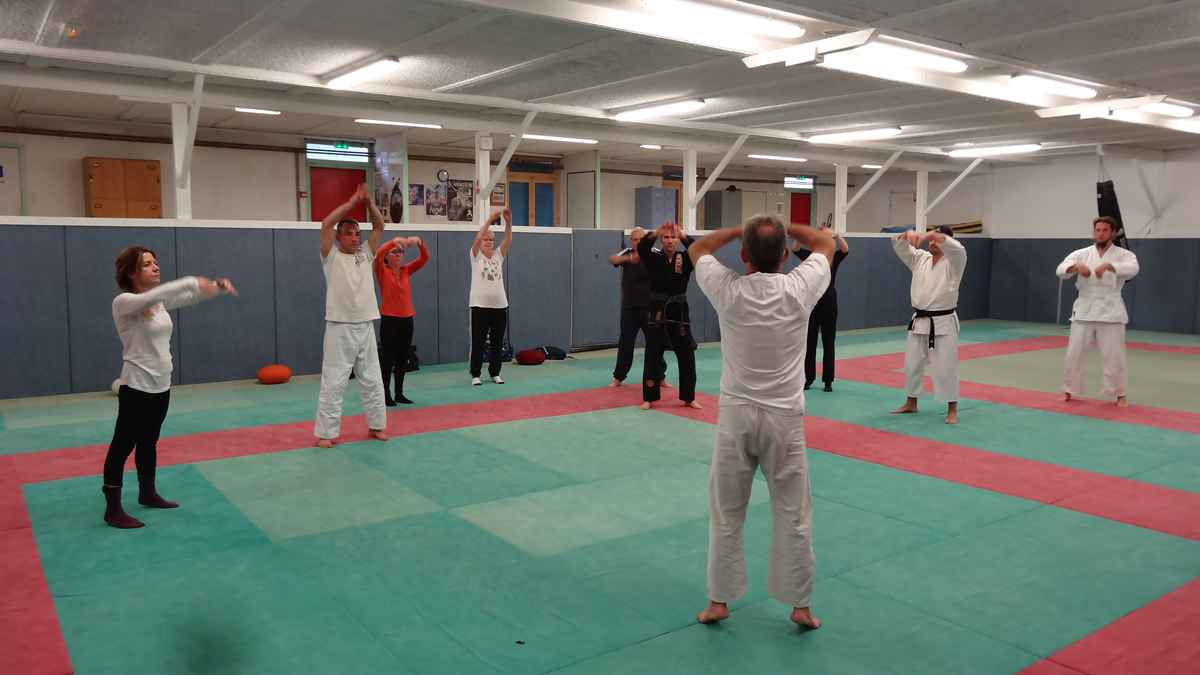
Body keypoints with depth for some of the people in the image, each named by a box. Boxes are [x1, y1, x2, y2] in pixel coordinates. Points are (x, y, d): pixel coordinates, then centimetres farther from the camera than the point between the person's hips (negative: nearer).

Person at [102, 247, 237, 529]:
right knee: (123, 445, 0)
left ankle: (147, 493, 36)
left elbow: (191, 297, 9)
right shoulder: (123, 303, -15)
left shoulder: (159, 302, 8)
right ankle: (113, 509, 7)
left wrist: (218, 285, -9)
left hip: (161, 385, 8)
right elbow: (153, 296, -34)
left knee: (149, 442, 21)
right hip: (136, 386, -8)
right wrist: (192, 281, -37)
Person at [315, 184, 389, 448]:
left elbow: (379, 226, 7)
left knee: (372, 379, 12)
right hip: (340, 328, -5)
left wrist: (368, 201, -6)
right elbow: (326, 224, -13)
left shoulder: (366, 255, 11)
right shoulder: (331, 256, -1)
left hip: (365, 326, 5)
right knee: (333, 382, -3)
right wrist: (353, 201, -11)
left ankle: (376, 425, 24)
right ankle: (325, 432, 4)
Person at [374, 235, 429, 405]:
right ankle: (385, 395, 5)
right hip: (389, 319, -5)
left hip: (407, 319, 5)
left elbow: (424, 258, 2)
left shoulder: (406, 270, 10)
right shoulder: (382, 271, -2)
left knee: (402, 359, 11)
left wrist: (419, 242, -16)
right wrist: (394, 241, -30)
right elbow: (377, 255, -22)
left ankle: (399, 393, 20)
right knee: (387, 358, -1)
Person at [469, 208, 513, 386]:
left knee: (497, 343, 9)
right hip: (480, 305, -4)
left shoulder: (498, 255, 9)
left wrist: (508, 222, -22)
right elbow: (477, 237, -17)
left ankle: (495, 373, 20)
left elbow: (508, 240, -6)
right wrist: (490, 220, -25)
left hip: (499, 305, 4)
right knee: (478, 342, 0)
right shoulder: (476, 256, 0)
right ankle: (475, 374, 10)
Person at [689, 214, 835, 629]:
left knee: (726, 515, 12)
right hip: (784, 418, 0)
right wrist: (783, 228, 13)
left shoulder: (727, 291, -12)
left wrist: (740, 229, 12)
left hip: (736, 416, 0)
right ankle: (801, 606, 20)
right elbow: (825, 244, 11)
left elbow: (697, 249, 9)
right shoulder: (799, 289, -10)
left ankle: (718, 602, 22)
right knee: (793, 516, 11)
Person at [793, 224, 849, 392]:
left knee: (828, 342, 4)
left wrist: (835, 235, -32)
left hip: (828, 301, -1)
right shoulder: (810, 255, 5)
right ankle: (809, 378, 17)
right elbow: (796, 248, -12)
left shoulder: (834, 257, 1)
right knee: (809, 341, 6)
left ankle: (828, 380, 12)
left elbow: (845, 249, -19)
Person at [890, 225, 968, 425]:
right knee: (912, 363, 13)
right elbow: (899, 246, 2)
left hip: (943, 323, -5)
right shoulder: (920, 258, 7)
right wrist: (908, 235, -20)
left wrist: (932, 235, -38)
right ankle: (911, 403, 29)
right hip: (919, 321, 5)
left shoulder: (953, 262, -8)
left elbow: (958, 249, -30)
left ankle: (952, 410, 9)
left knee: (946, 367, -3)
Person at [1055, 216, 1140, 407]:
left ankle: (1120, 394, 17)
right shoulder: (1081, 254, 5)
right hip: (1084, 310, 2)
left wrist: (1108, 265, -40)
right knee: (1074, 354, 5)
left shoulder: (1123, 254, -1)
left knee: (1114, 356, 0)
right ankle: (1069, 390, 21)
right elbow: (1061, 269, -10)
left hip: (1110, 312, -2)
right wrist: (1076, 267, -32)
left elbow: (1132, 269, -23)